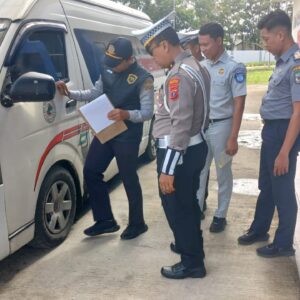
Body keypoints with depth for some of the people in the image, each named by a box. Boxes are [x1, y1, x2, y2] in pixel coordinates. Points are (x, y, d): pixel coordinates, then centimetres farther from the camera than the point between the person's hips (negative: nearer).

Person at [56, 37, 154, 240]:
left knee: (129, 180, 3)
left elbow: (147, 112, -16)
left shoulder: (143, 78, -15)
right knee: (91, 172, 9)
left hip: (128, 137, -7)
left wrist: (126, 114, -34)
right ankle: (106, 220, 22)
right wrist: (70, 93, -1)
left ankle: (137, 224, 24)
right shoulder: (107, 71, 5)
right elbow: (95, 93, 13)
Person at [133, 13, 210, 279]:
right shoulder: (196, 67, 10)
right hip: (195, 146, 10)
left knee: (177, 207, 5)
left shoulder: (179, 74, -21)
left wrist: (167, 170, -25)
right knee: (188, 203, 24)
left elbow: (180, 125, -26)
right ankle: (191, 246, 42)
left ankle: (192, 263, 20)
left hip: (179, 151, -10)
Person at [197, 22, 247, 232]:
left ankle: (220, 215, 23)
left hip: (221, 126, -5)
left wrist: (233, 138, -15)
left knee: (223, 174, 9)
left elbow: (239, 105, -12)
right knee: (199, 172, 11)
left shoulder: (234, 68, -11)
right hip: (201, 125, 5)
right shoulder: (201, 67, 5)